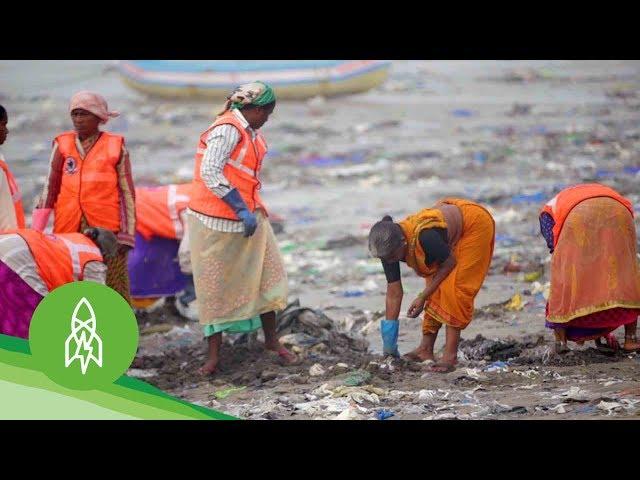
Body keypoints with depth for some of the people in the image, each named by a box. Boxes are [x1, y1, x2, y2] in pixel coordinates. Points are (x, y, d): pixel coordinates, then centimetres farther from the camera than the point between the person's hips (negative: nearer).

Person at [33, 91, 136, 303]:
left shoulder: (115, 146, 4)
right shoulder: (62, 145, 9)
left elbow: (127, 191, 3)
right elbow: (50, 188, 9)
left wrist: (127, 235, -3)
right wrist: (36, 230, 2)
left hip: (106, 230, -2)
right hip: (69, 231, 2)